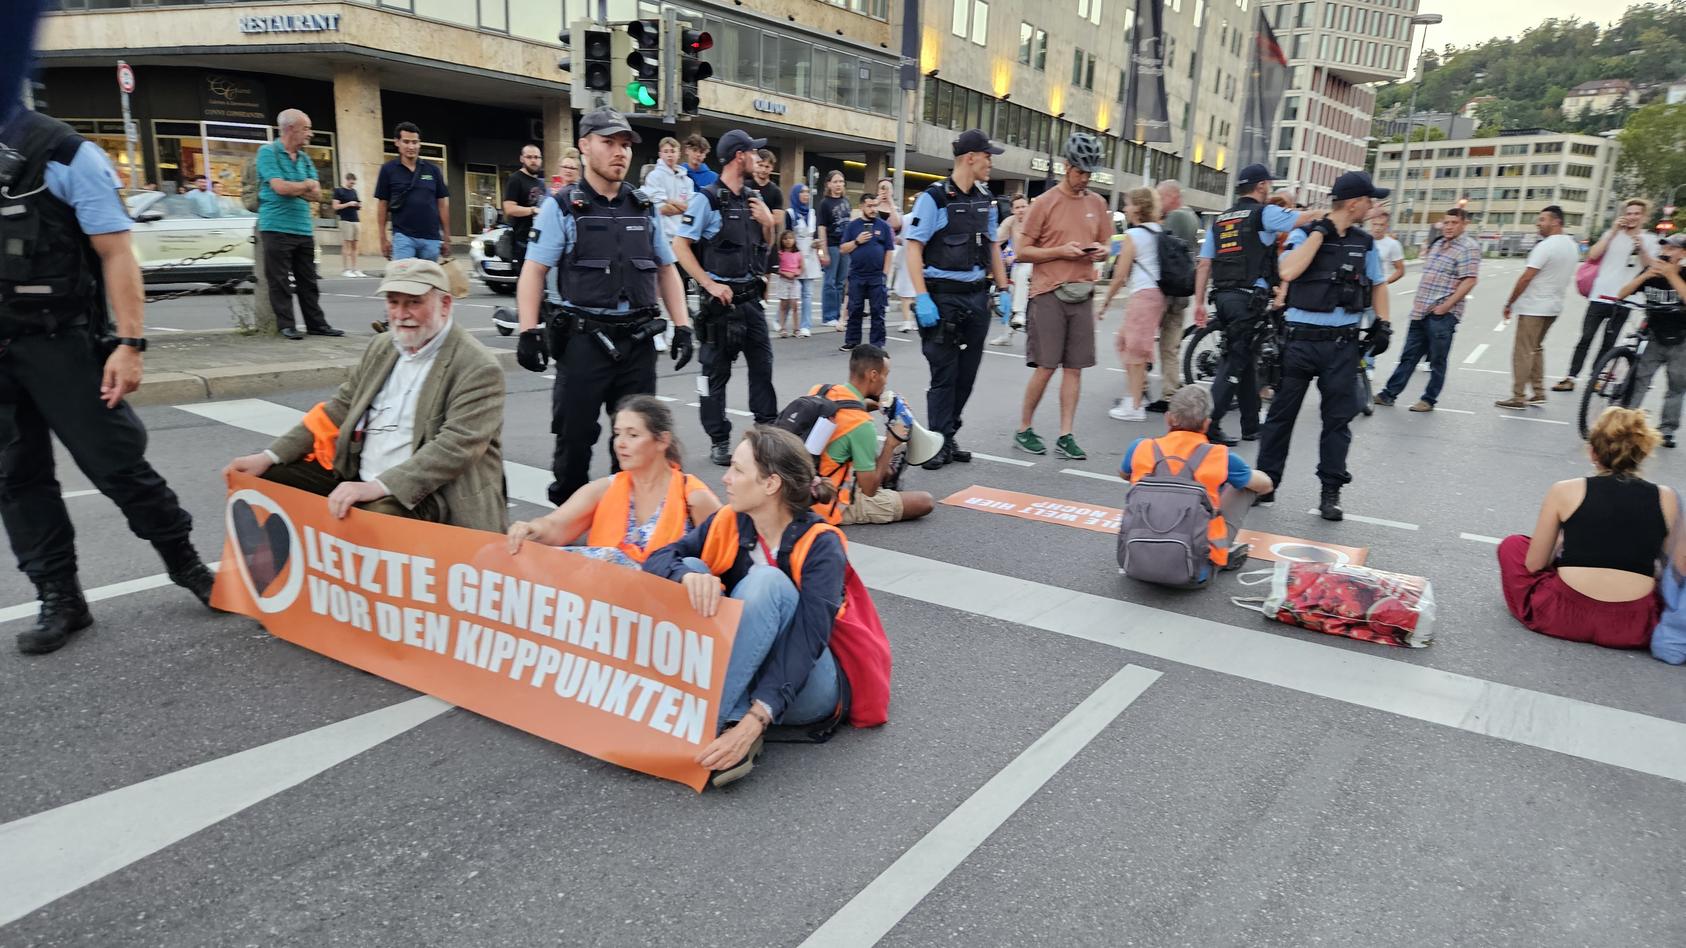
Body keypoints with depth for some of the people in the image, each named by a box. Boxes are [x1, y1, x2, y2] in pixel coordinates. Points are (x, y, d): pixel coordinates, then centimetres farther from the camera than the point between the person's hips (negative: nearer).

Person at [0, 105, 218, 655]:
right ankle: (59, 599, 19)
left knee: (116, 462, -1)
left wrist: (129, 344, -18)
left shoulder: (64, 155, -7)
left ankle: (186, 564, 18)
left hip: (58, 340, -5)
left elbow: (115, 253, -11)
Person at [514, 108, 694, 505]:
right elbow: (534, 271, -4)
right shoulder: (562, 207, 1)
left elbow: (666, 269, 17)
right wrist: (528, 331, -15)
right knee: (574, 432, 4)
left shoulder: (645, 209, 13)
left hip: (638, 339, 4)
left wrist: (682, 325, 8)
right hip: (583, 338, -3)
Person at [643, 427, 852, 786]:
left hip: (803, 687, -5)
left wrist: (755, 722, -41)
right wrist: (689, 576, -37)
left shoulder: (820, 545, -19)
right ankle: (729, 719, -26)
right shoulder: (729, 523, -4)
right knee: (691, 570, -16)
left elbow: (808, 640, -29)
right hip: (738, 672, 5)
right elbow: (656, 560, -12)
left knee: (767, 581, -29)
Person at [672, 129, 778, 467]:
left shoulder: (752, 200, 11)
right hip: (722, 298, -7)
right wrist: (710, 285, -18)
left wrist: (768, 222, 1)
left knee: (762, 363, 11)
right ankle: (719, 442, 11)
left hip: (751, 297, 7)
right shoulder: (707, 199, -10)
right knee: (717, 371, 3)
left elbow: (765, 246, 22)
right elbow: (680, 245, -13)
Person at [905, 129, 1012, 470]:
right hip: (944, 298, -6)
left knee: (967, 372, 9)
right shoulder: (934, 198, -8)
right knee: (944, 374, -2)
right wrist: (922, 299, -19)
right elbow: (913, 248, -12)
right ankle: (940, 443, 8)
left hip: (978, 297, 6)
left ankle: (947, 436, 22)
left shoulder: (986, 200, 12)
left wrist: (1003, 289, 14)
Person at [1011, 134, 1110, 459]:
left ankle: (1066, 436, 10)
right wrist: (1061, 251, -14)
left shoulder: (1097, 203, 12)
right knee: (1046, 366, -4)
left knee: (1074, 367, 4)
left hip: (1082, 293, 5)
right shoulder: (1045, 202, -3)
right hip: (1049, 292, -5)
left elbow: (1106, 247, 21)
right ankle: (1024, 430, 12)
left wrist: (1099, 251, -2)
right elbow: (1022, 252, -3)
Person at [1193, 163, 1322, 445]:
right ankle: (1210, 424, -11)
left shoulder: (1220, 220, 16)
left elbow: (1204, 265, 11)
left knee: (1245, 360, 14)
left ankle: (1251, 425, 19)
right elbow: (1312, 217, -4)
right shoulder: (1265, 214, -3)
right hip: (1248, 298, -7)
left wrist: (1199, 302, 12)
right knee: (1236, 362, -5)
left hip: (1222, 296, 7)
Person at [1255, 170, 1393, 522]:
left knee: (1338, 419, 4)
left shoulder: (1364, 243, 9)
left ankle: (1331, 492, 12)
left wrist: (1382, 323, 8)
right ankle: (1266, 483, 13)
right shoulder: (1305, 235, -4)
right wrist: (1320, 232, -15)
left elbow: (1378, 284, 20)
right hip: (1300, 340, -3)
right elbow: (1288, 272, -22)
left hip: (1343, 344, 3)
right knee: (1281, 414, 4)